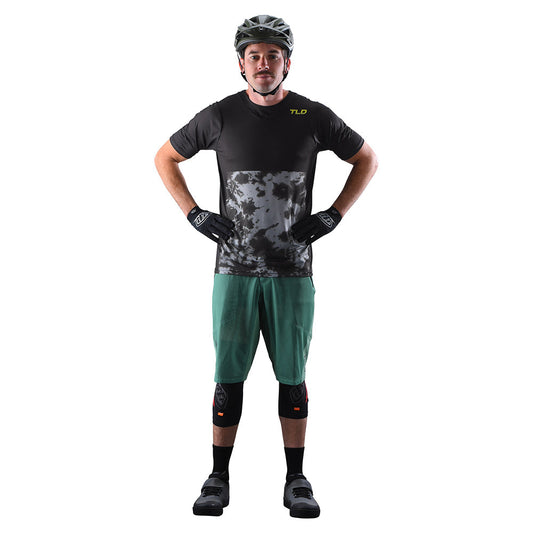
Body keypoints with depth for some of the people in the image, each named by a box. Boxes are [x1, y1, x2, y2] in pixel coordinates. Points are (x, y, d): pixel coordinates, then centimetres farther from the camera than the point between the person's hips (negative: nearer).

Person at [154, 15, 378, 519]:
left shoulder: (313, 117, 0)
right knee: (228, 376, 3)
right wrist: (195, 214, 2)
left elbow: (366, 160, 13)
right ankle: (218, 480, 16)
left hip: (293, 272, 0)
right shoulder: (219, 116, 0)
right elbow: (165, 158, 14)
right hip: (234, 269, 0)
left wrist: (332, 216, 2)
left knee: (292, 376, 6)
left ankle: (296, 480, 18)